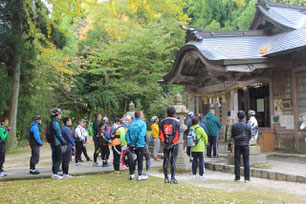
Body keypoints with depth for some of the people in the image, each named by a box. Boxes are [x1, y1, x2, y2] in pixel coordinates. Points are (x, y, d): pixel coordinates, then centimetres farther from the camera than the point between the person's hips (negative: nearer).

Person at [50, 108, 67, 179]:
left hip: (53, 143, 10)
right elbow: (58, 134, -17)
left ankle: (54, 173, 17)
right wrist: (63, 141, -9)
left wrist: (62, 140, 19)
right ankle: (55, 173, -8)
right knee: (60, 159, -6)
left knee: (55, 159, 13)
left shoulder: (54, 122, 15)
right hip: (57, 143, -10)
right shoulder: (55, 123, -15)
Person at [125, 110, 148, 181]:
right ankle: (140, 175, 8)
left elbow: (127, 135, 3)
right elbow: (141, 135, -19)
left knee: (132, 159, 13)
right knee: (140, 160, 4)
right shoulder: (142, 123, -9)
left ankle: (131, 174, 20)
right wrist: (137, 145, -16)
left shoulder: (132, 123, 7)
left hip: (132, 145, 5)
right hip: (140, 145, -5)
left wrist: (129, 143, 1)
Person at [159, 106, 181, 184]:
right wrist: (174, 142, -9)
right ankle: (173, 178, 2)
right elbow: (178, 133, -10)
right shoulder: (177, 122, -4)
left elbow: (160, 133, 1)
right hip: (174, 144, -3)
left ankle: (166, 178, 13)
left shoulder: (162, 122, 5)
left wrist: (163, 142, 1)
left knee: (165, 160, 8)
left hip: (165, 144, 3)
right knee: (173, 161, 1)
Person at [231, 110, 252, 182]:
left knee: (237, 162, 6)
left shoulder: (234, 125, -4)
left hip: (237, 145, 1)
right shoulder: (248, 125, -5)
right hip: (245, 145, 0)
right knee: (246, 162, 5)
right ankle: (247, 178, 7)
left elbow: (232, 135, 4)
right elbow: (250, 136, 4)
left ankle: (237, 177, 9)